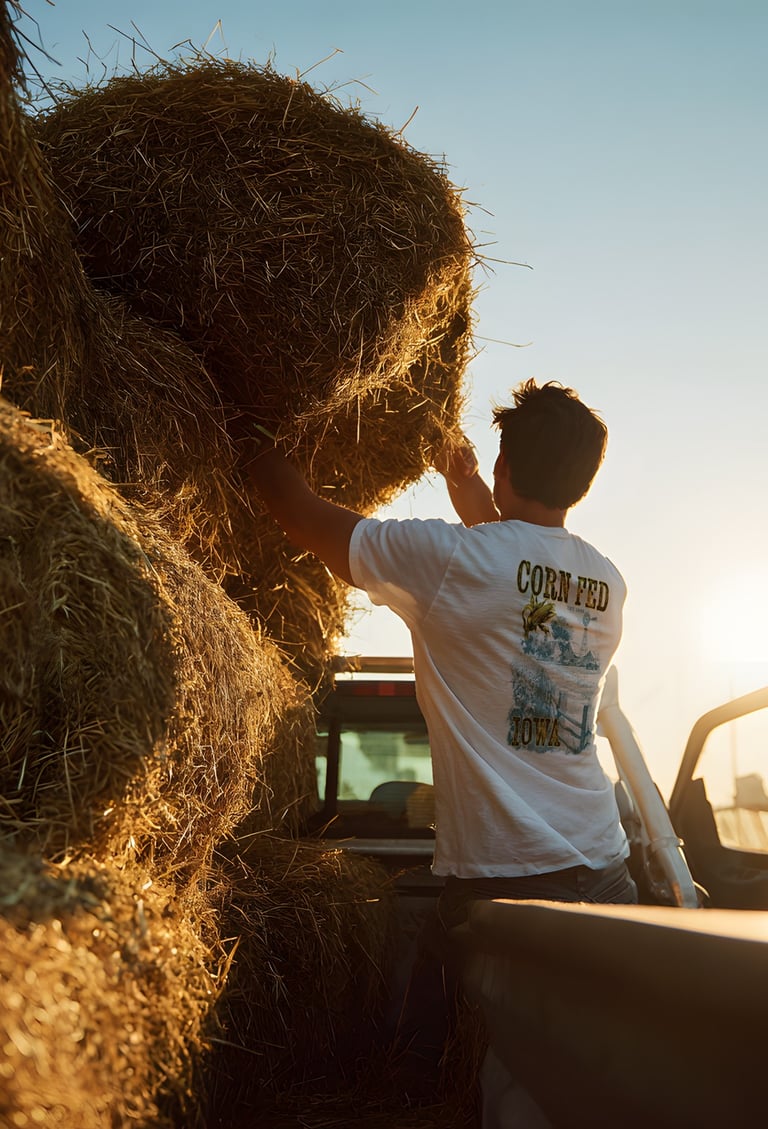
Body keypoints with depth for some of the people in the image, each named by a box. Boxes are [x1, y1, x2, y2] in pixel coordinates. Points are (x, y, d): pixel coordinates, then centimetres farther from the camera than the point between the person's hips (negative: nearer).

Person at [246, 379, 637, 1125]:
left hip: (499, 874, -5)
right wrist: (470, 492, 35)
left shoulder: (454, 558, -9)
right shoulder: (608, 584, 9)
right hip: (601, 869, 6)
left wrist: (263, 449, 18)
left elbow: (303, 516, 0)